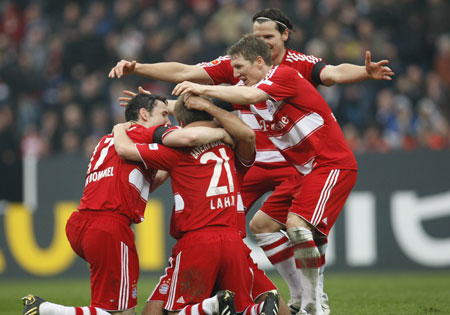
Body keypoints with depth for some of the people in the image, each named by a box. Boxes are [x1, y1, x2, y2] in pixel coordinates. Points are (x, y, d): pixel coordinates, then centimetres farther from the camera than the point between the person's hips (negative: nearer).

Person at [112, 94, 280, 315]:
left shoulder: (178, 149, 4)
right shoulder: (232, 149, 14)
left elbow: (124, 149, 1)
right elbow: (248, 134, -10)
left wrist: (119, 130, 24)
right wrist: (211, 107, 3)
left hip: (196, 241, -3)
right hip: (234, 240, 3)